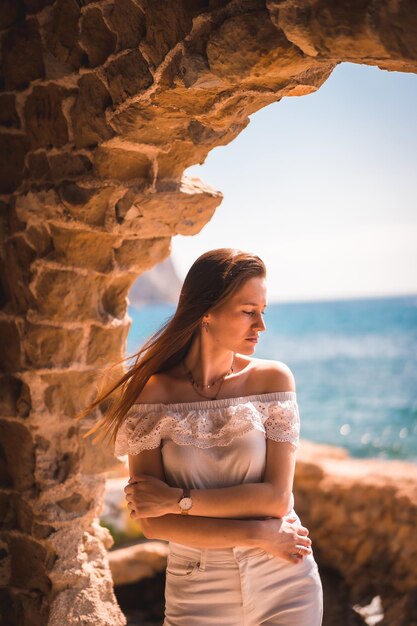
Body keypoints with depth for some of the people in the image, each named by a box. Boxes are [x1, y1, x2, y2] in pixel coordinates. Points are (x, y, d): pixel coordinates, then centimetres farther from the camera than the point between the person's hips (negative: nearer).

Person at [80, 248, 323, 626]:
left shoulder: (273, 378, -8)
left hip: (285, 584, 1)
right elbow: (152, 523, -13)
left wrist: (177, 500, -16)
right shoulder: (154, 393, -11)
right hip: (199, 595, -1)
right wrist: (257, 534, -15)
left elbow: (277, 496, -13)